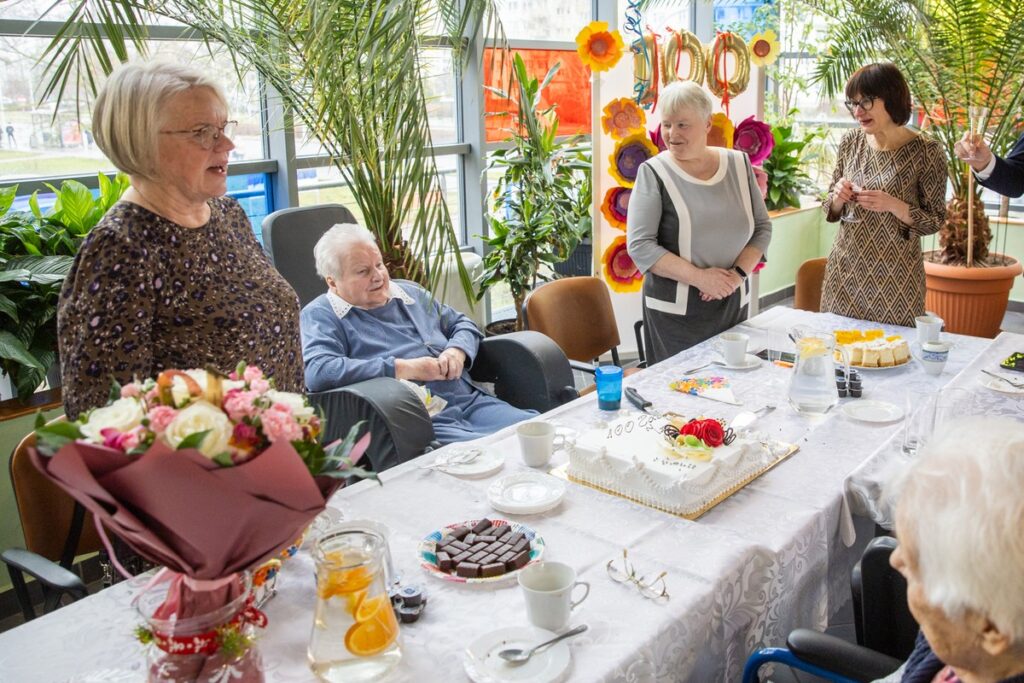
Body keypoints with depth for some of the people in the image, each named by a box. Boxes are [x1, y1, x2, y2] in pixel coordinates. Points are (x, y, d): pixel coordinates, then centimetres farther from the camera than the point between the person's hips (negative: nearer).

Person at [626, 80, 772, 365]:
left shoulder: (739, 164, 5)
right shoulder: (654, 173, -7)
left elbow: (762, 227, 9)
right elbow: (640, 245, -12)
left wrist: (739, 273, -8)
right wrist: (700, 277, -18)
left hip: (733, 304, 4)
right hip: (675, 310, -4)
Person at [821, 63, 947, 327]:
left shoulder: (926, 151, -9)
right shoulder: (851, 142, 2)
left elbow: (935, 221, -5)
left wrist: (893, 205, -20)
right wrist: (838, 197, -11)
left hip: (895, 276, -3)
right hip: (845, 268, 4)